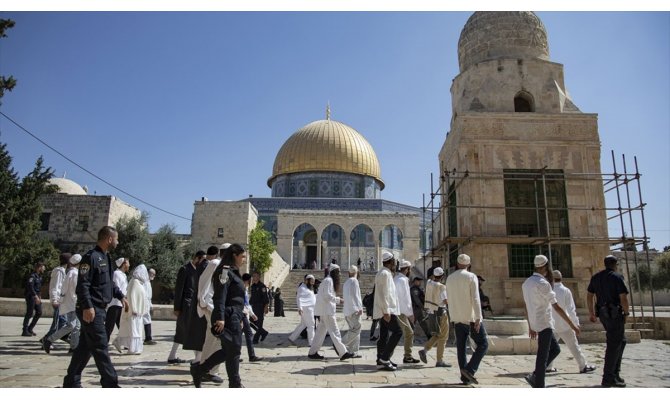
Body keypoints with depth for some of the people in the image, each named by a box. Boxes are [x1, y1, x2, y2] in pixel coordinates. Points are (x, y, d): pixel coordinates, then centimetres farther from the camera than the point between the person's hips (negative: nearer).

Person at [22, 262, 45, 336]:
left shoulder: (39, 276, 13)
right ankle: (25, 331, 6)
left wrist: (39, 296, 18)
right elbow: (30, 286, -25)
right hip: (31, 296, -9)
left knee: (39, 312, 7)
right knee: (29, 313, -3)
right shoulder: (32, 276, -15)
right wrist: (36, 296, -30)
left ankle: (30, 329, 17)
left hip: (36, 296, 9)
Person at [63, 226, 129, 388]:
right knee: (100, 347, -6)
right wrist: (87, 306, -26)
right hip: (91, 310, -10)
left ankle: (72, 381, 25)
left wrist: (121, 296, 21)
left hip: (100, 309, 10)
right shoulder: (91, 257, -15)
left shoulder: (105, 258, 15)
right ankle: (110, 383, -2)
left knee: (85, 346, 15)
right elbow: (83, 284, -21)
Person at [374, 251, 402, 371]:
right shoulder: (384, 273, -14)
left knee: (384, 335, 13)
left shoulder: (385, 273, 19)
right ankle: (385, 358, -13)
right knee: (397, 332, -13)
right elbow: (383, 294, -21)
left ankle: (381, 359, 19)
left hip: (384, 311, 11)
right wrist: (386, 311, -23)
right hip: (386, 310, -11)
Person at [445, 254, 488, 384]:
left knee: (461, 347, 8)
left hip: (457, 318, 5)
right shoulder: (471, 277, -7)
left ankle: (465, 377, 8)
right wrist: (478, 318, -17)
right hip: (471, 317, -5)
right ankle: (470, 369, -9)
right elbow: (475, 298, -15)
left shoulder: (449, 278, 9)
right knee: (483, 344, 4)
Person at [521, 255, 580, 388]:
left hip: (535, 323, 9)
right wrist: (572, 325, -10)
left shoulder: (526, 283, 10)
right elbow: (557, 308, -16)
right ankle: (539, 385, 4)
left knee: (555, 349, 18)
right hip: (544, 324, -9)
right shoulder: (543, 283, -16)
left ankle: (535, 377, 16)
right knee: (543, 356, -2)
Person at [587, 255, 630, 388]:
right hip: (615, 314, -7)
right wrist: (626, 313, -1)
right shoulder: (617, 277, -9)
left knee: (621, 340, 22)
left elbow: (589, 295, 12)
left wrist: (591, 313, 18)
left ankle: (615, 372, 21)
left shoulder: (596, 277, 11)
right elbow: (623, 298, -15)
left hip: (602, 313, 7)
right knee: (614, 345, -2)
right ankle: (608, 379, -1)